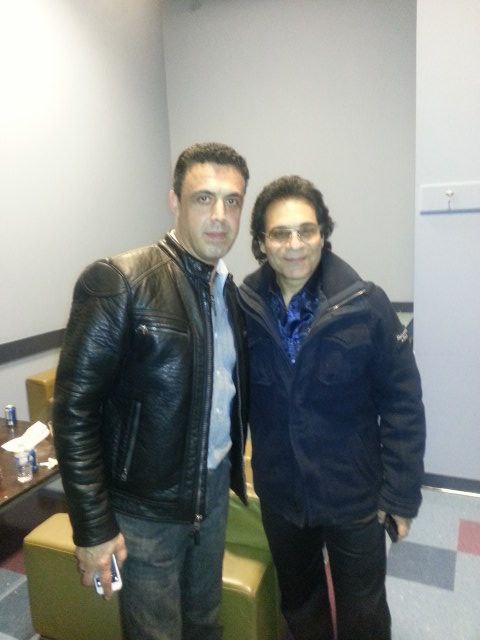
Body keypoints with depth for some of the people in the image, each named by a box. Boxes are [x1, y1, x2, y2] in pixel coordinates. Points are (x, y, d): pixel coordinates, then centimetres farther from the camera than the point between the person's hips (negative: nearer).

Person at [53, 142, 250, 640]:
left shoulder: (229, 289, 1)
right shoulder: (117, 282, -20)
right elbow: (73, 411, -18)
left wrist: (232, 469, 10)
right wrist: (93, 527, -15)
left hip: (213, 491, 6)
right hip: (145, 508, -5)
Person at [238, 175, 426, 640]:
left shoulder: (366, 305, -17)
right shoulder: (243, 308, -10)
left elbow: (402, 403, -11)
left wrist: (401, 492, -10)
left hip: (355, 494, -2)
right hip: (279, 493, 2)